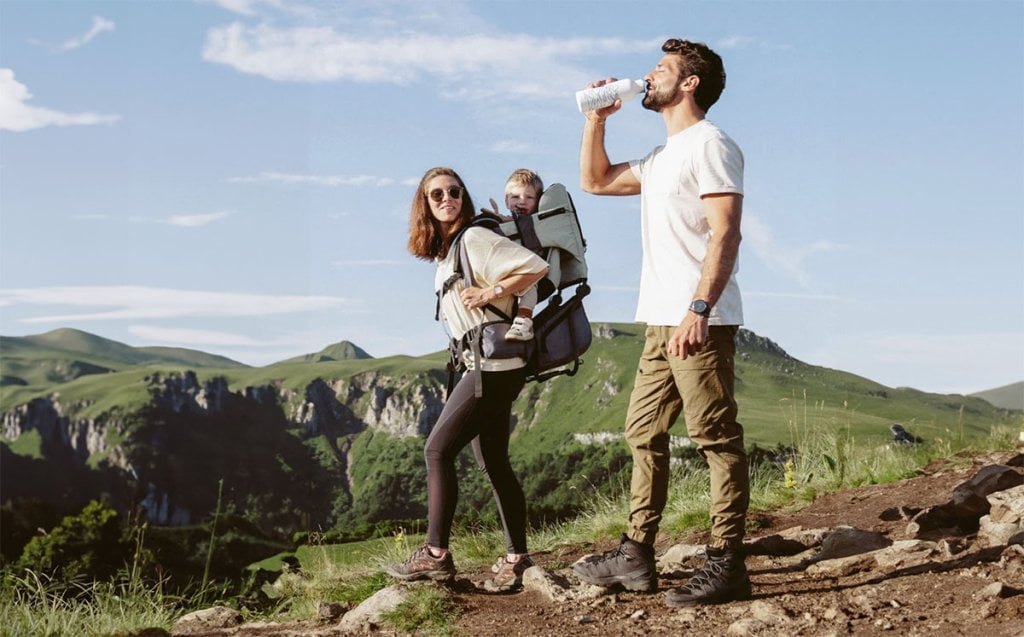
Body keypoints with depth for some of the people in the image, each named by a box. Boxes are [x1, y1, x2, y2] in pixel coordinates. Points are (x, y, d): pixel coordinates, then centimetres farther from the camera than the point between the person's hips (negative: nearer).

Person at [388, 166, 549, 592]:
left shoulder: (475, 239, -12)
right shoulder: (445, 251, 15)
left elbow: (536, 266, -19)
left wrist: (490, 293, -18)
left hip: (495, 364, -10)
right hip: (483, 365, 10)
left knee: (438, 449, -8)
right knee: (495, 462, 10)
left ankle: (436, 554, -3)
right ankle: (517, 558, 15)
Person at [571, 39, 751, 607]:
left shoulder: (708, 145, -7)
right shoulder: (662, 156, 22)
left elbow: (725, 234, -17)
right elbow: (595, 180, 32)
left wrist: (698, 310, -26)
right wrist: (596, 118, 21)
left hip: (699, 322, -10)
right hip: (661, 323, 10)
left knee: (716, 438, -8)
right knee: (643, 433, 11)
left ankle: (725, 564, -6)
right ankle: (636, 555, 17)